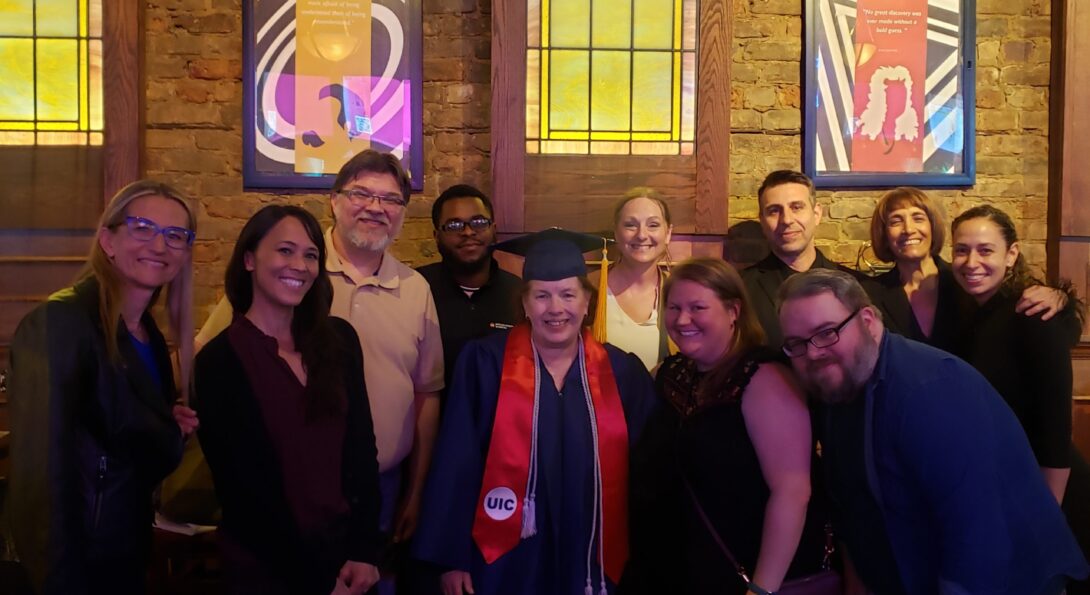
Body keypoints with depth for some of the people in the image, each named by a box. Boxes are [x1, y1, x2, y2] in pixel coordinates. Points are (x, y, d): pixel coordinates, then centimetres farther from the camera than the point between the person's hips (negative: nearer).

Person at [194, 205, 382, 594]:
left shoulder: (339, 339, 0)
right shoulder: (219, 361, -11)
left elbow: (361, 445, 1)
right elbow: (244, 491, -12)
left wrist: (364, 549, -7)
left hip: (344, 550, 4)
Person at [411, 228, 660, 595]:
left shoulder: (623, 372, 0)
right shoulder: (484, 362, -6)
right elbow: (458, 463, -7)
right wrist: (452, 556, -8)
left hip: (594, 566, 2)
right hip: (506, 563, -2)